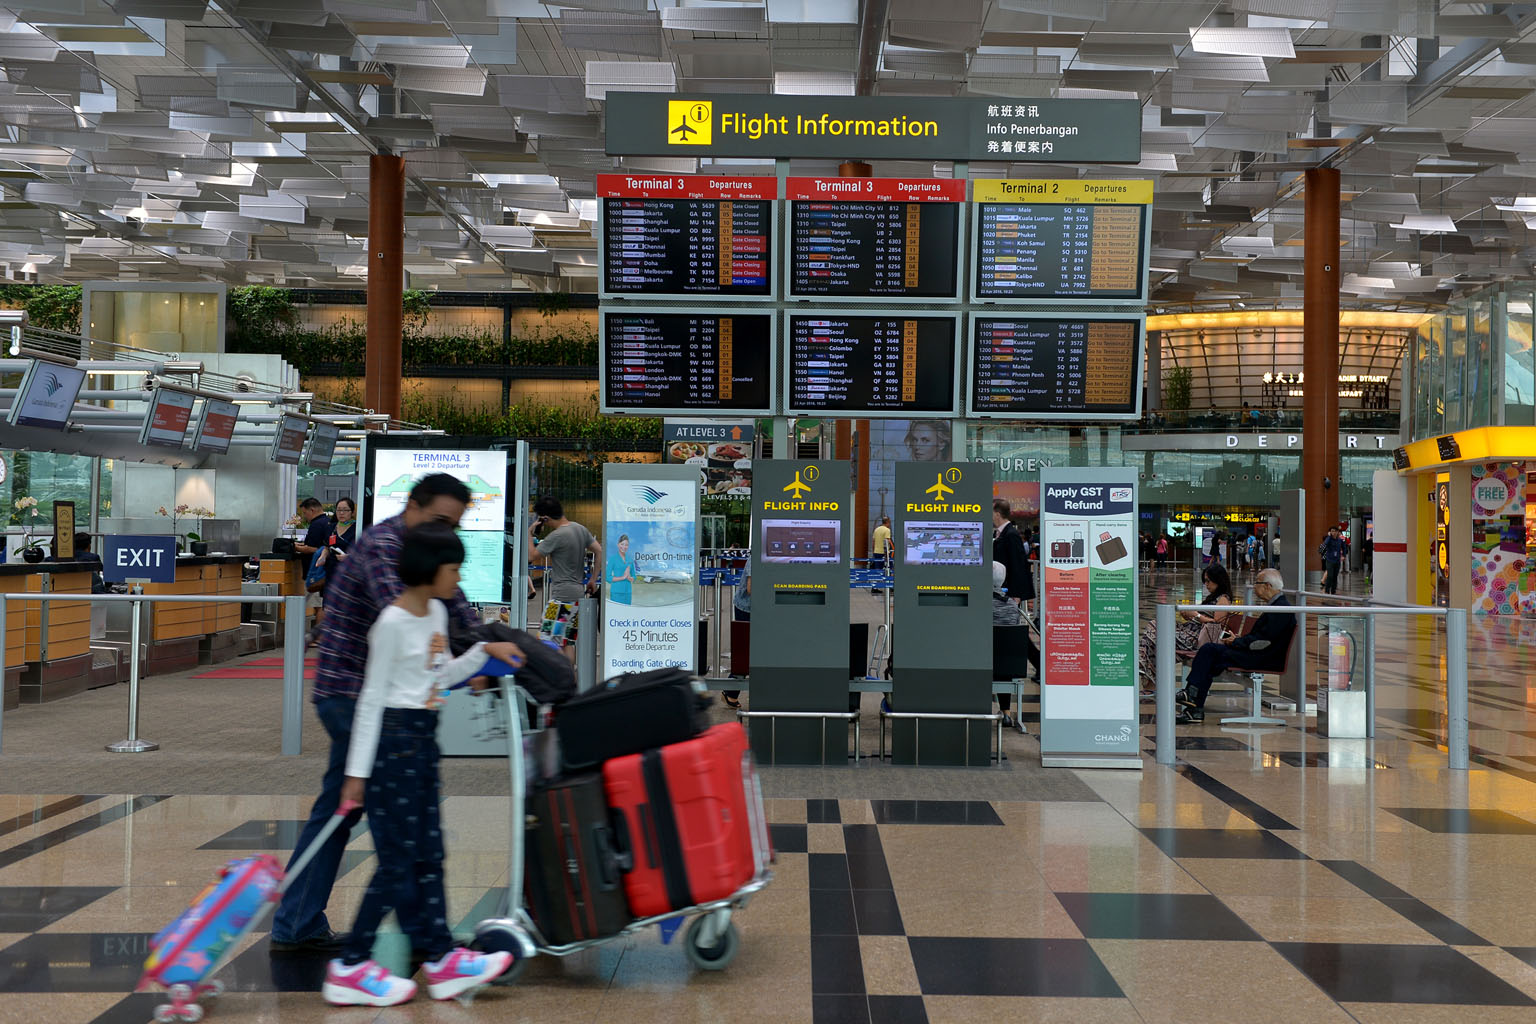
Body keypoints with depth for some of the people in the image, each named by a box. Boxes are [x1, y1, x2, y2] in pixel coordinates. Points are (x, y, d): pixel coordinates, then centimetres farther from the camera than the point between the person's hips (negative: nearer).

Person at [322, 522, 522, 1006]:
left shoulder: (437, 613, 10)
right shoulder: (393, 623, -15)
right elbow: (372, 698, -15)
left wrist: (484, 651, 12)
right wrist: (357, 771, -15)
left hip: (423, 740, 9)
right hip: (392, 740, -9)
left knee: (429, 855, 11)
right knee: (398, 860, -4)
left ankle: (442, 958, 16)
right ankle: (349, 968, 5)